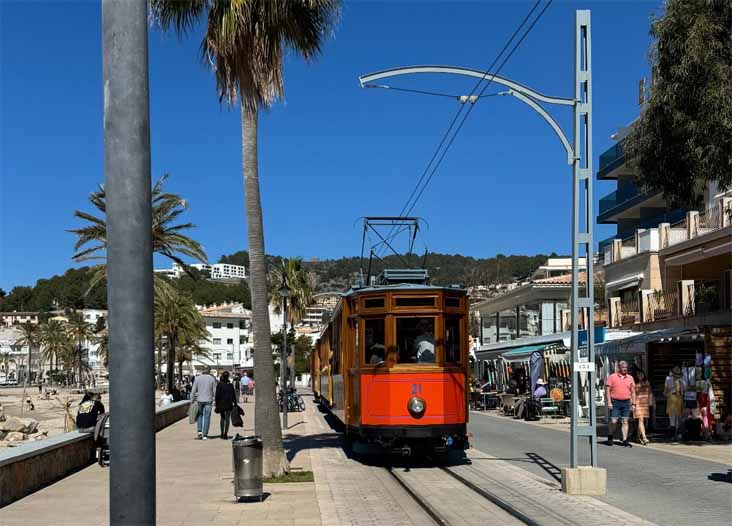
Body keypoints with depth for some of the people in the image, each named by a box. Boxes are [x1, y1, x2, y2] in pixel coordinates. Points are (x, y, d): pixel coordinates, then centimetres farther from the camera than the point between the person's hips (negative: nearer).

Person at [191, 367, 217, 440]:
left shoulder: (197, 378, 1)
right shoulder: (212, 379, 0)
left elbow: (193, 390, -1)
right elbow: (214, 391, 1)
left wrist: (192, 400, 4)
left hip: (199, 400, 1)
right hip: (208, 400, -1)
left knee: (199, 415, 16)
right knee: (207, 417, 2)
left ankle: (199, 431, 3)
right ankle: (205, 435, 0)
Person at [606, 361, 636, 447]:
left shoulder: (630, 378, 10)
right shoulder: (612, 377, -1)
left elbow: (633, 391, 14)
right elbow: (607, 390, -3)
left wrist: (633, 403, 7)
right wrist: (609, 402, -10)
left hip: (626, 402, 3)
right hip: (615, 402, -3)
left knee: (625, 421, 2)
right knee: (613, 421, -5)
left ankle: (625, 440, 5)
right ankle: (610, 438, 15)